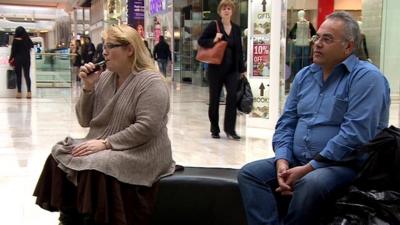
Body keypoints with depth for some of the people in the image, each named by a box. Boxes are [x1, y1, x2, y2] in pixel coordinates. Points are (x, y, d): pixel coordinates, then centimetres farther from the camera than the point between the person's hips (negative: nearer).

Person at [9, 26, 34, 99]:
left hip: (18, 59, -2)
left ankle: (19, 92, 2)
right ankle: (29, 92, -3)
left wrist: (10, 59, 6)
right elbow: (32, 45, 19)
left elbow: (13, 51, -4)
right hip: (27, 59, 2)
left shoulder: (16, 40, -8)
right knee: (27, 75, 4)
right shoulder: (27, 39, 0)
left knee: (19, 76, 3)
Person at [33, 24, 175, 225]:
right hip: (101, 146, 7)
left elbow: (146, 128, -22)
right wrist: (88, 88, -5)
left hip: (139, 153, -7)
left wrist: (105, 143, -23)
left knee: (93, 168, -30)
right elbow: (85, 121, 10)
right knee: (60, 157, -14)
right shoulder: (104, 78, 9)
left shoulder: (151, 81, -12)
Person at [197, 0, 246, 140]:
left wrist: (242, 69, 10)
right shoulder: (213, 26, -3)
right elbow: (201, 41, -2)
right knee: (214, 98, 6)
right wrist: (213, 40, -20)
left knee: (232, 96, -10)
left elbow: (239, 50, 11)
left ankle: (230, 129, -3)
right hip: (216, 68, -2)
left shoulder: (236, 29, 8)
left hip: (232, 69, 3)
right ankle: (214, 129, 19)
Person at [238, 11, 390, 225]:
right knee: (249, 173, -13)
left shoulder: (366, 77, -9)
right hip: (297, 162, 7)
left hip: (345, 166, -6)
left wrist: (309, 168, -20)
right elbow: (286, 123, 11)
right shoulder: (304, 75, 13)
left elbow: (355, 134, -19)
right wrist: (282, 161, -8)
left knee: (310, 184, -36)